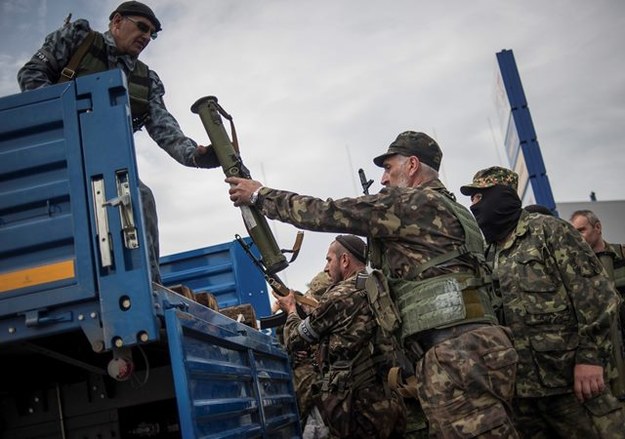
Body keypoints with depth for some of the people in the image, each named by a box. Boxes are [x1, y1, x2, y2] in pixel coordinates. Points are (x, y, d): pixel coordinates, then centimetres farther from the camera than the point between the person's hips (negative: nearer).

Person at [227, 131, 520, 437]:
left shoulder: (414, 202, -3)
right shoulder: (448, 210, 26)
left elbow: (327, 213, -1)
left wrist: (259, 194, 11)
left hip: (457, 352, -10)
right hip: (465, 349, 10)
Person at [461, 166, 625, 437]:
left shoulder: (548, 230, -1)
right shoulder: (488, 256, 16)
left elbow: (596, 294, -9)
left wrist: (590, 356, -16)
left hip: (570, 378, -6)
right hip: (519, 387, 6)